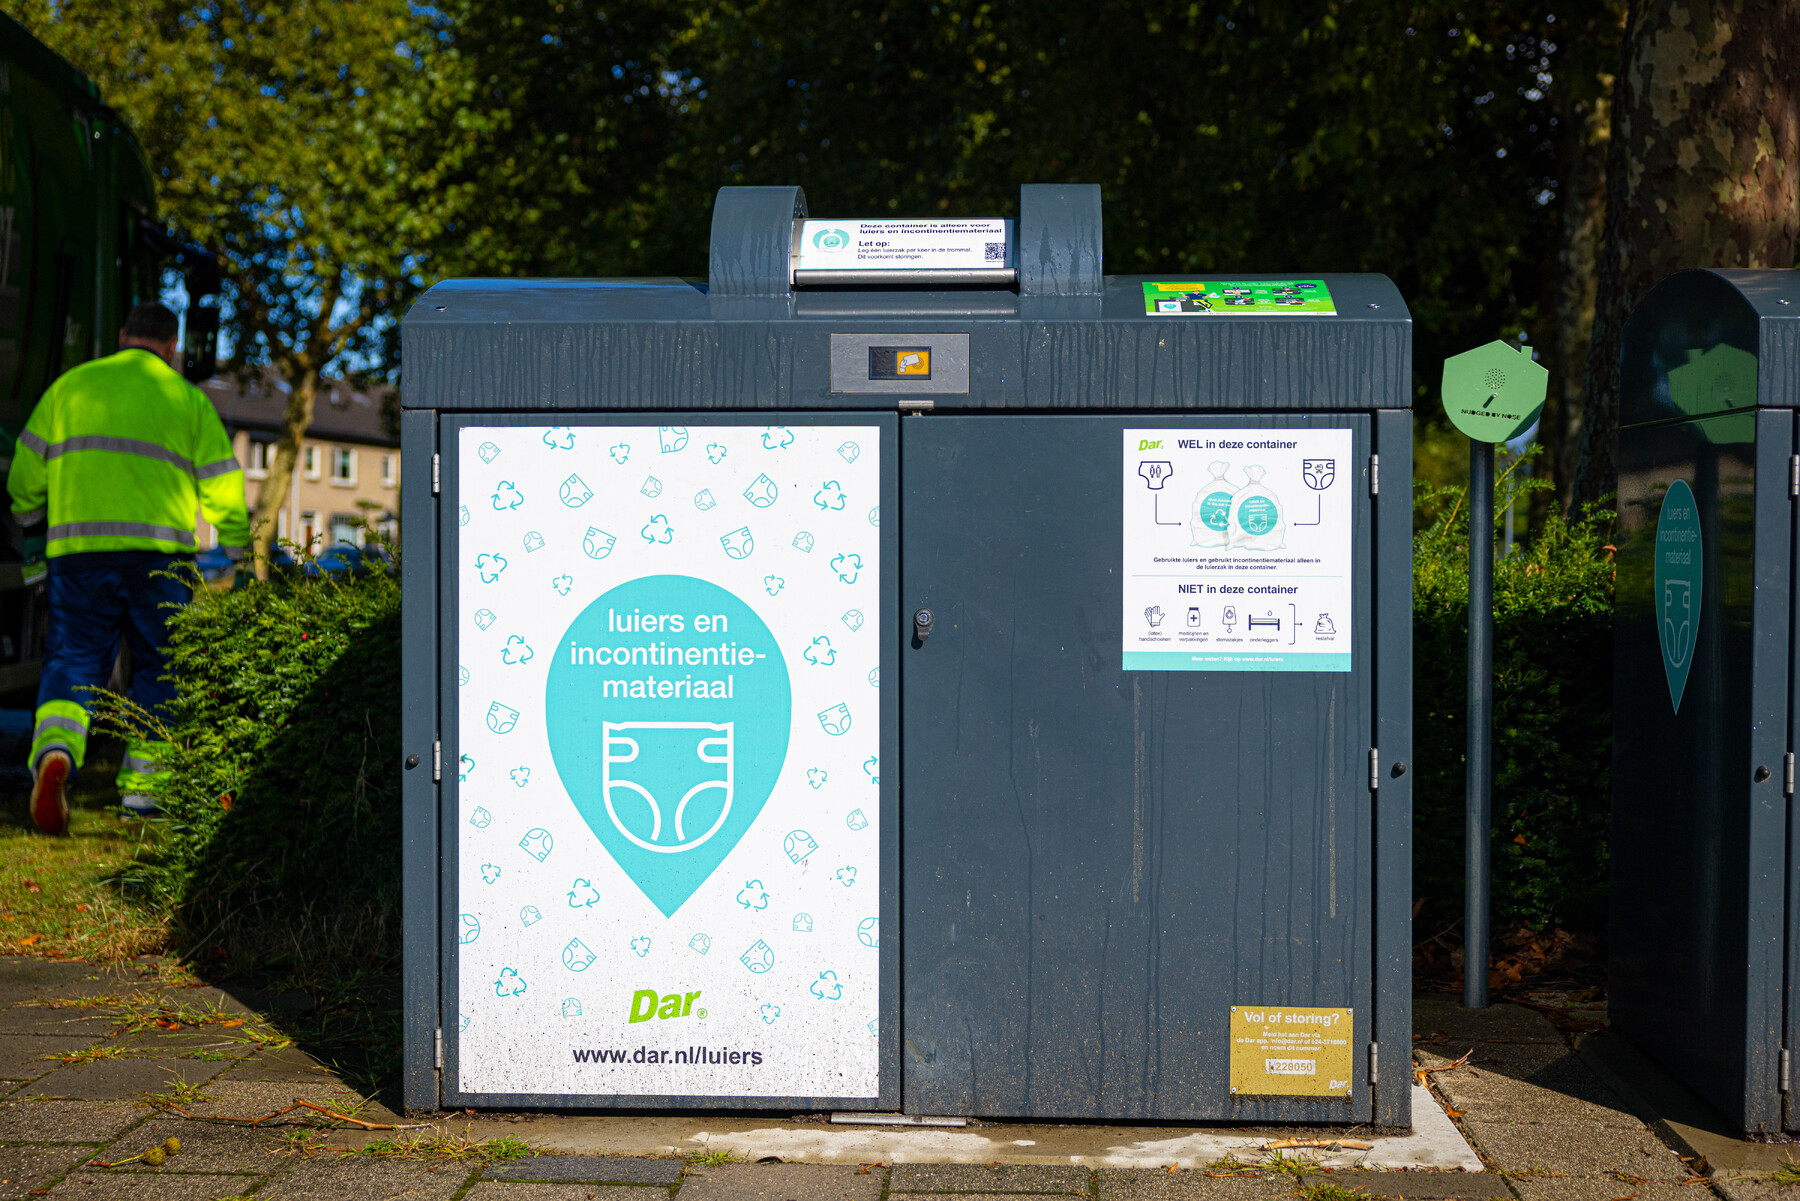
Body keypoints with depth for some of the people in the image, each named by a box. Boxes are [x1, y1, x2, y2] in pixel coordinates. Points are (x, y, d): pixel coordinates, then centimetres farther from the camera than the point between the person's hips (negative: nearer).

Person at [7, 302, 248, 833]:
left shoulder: (71, 385, 13)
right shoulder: (187, 399, 9)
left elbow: (26, 473, 12)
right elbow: (223, 487, 7)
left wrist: (32, 532, 26)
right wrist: (239, 556, 17)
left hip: (78, 550, 1)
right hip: (158, 551, -1)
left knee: (73, 661, 5)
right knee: (157, 669, 12)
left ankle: (55, 750, -23)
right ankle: (141, 787, 12)